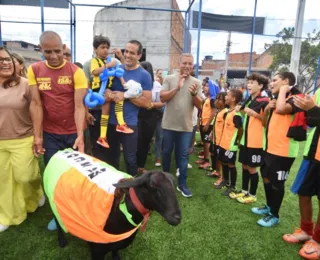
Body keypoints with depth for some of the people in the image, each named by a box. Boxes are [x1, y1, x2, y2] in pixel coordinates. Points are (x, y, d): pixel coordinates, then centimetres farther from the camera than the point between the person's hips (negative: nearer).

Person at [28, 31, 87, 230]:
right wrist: (37, 136, -6)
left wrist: (80, 136, -24)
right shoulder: (34, 70, 0)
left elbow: (79, 106, -15)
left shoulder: (76, 72, -9)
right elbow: (36, 103, -3)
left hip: (74, 133, -2)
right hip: (50, 134, 2)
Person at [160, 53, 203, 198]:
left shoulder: (196, 83, 3)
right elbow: (162, 98, -10)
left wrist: (194, 93, -19)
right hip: (169, 124, 0)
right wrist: (177, 88, -19)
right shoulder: (169, 79, -1)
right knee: (166, 152, 13)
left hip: (186, 126, 1)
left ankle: (182, 184, 14)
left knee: (184, 154, 4)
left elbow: (200, 105, -1)